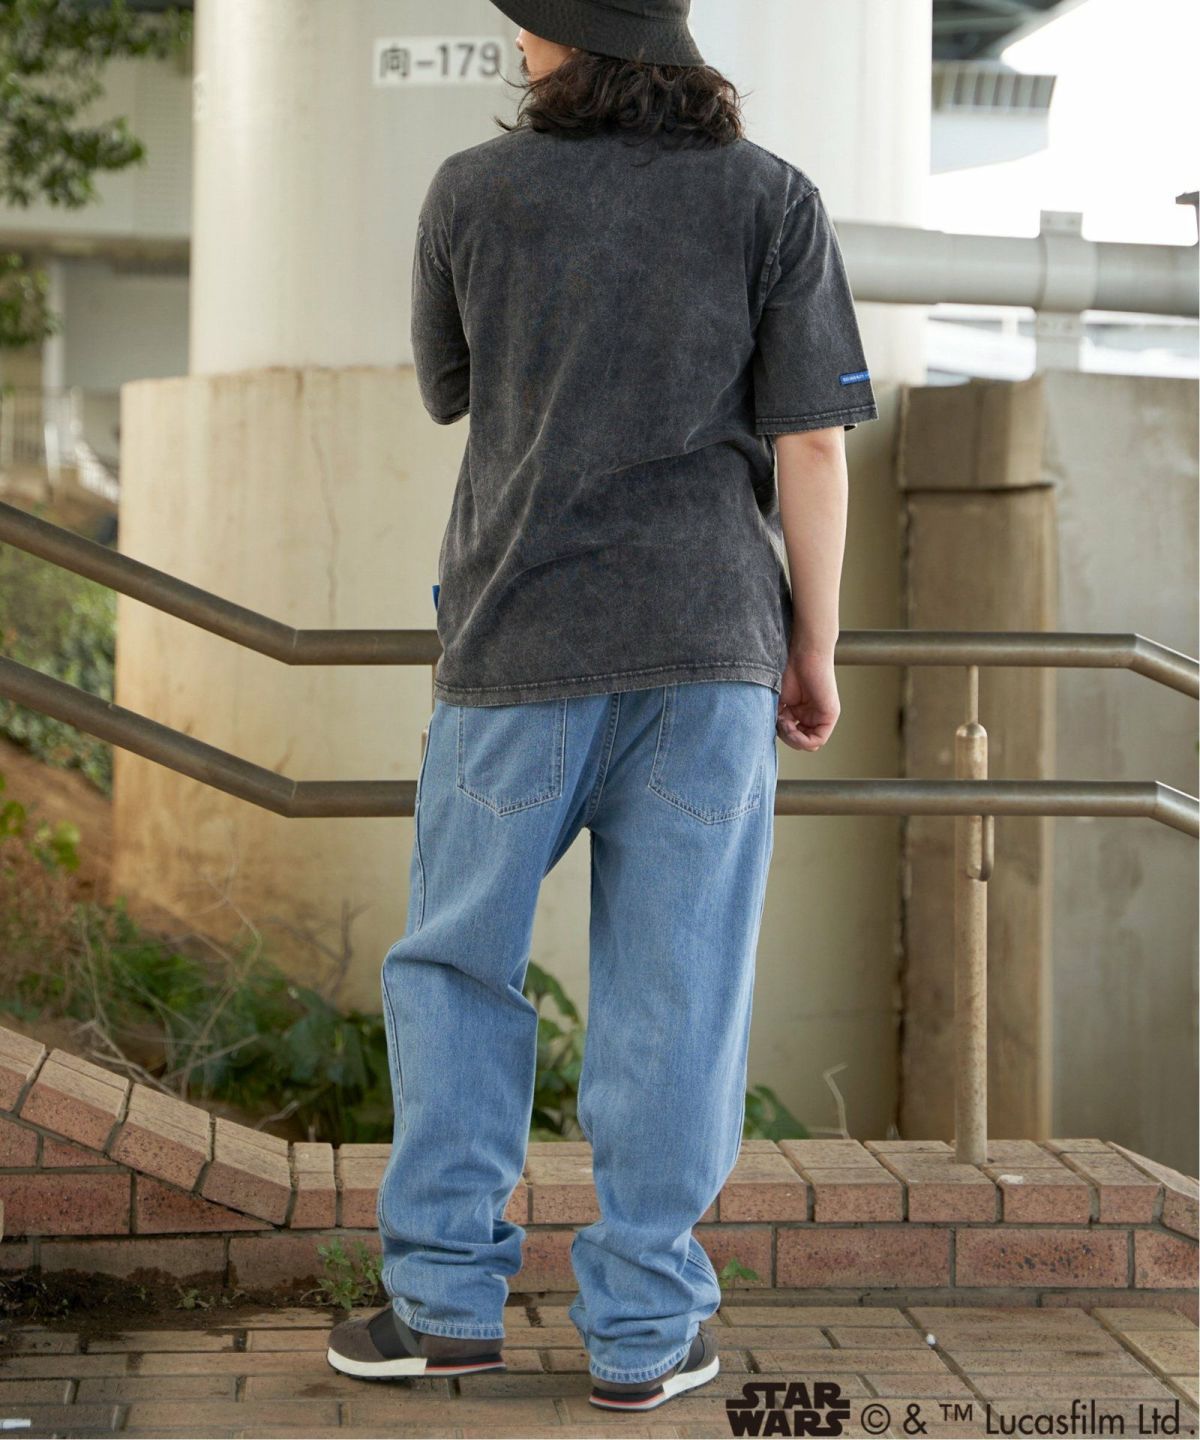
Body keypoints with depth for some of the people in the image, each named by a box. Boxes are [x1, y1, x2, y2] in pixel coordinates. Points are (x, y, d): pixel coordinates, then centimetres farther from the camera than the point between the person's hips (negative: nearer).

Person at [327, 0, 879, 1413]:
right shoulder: (772, 199, 1)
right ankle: (642, 1326, 8)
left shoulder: (473, 192, 0)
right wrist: (813, 652, 4)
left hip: (522, 634, 0)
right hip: (709, 636, 1)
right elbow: (811, 446, -3)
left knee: (456, 960, 12)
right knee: (673, 986, 4)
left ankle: (448, 1292, 13)